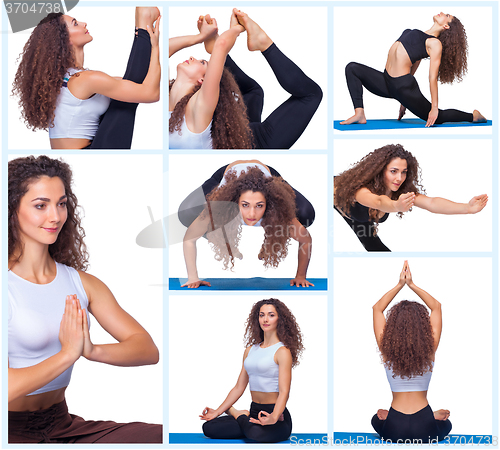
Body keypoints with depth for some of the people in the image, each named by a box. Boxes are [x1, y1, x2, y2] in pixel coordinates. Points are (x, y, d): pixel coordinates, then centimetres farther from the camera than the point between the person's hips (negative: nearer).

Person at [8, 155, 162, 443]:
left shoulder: (82, 283, 5)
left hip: (61, 424, 5)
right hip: (12, 429, -5)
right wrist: (68, 354, -19)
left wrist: (93, 351, -20)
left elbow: (149, 350, -2)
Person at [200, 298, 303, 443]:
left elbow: (284, 392, -18)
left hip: (276, 415, -5)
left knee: (258, 433, -38)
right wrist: (217, 412, 9)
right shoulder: (250, 350, 14)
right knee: (209, 427, -15)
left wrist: (274, 417, -35)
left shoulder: (282, 351, -9)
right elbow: (239, 387, 16)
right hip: (254, 413, 5)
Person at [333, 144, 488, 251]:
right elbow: (377, 201, -67)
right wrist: (396, 205, -91)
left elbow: (431, 203, -42)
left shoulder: (402, 192, -27)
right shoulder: (360, 189, -44)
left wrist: (468, 208, -59)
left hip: (361, 225, 5)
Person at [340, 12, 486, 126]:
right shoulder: (421, 36, 18)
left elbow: (433, 78, -14)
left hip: (403, 86, -9)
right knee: (352, 68, 4)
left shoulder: (435, 43, -9)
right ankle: (359, 114, -7)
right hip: (386, 81, 9)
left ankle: (473, 116, 23)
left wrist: (434, 107, -16)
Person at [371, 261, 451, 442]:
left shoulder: (387, 349, -11)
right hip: (425, 429, 0)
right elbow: (436, 307, 2)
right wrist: (411, 285, 1)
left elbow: (377, 308, 3)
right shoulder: (430, 349, -11)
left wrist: (400, 285, 2)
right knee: (446, 424, 36)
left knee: (377, 419, 37)